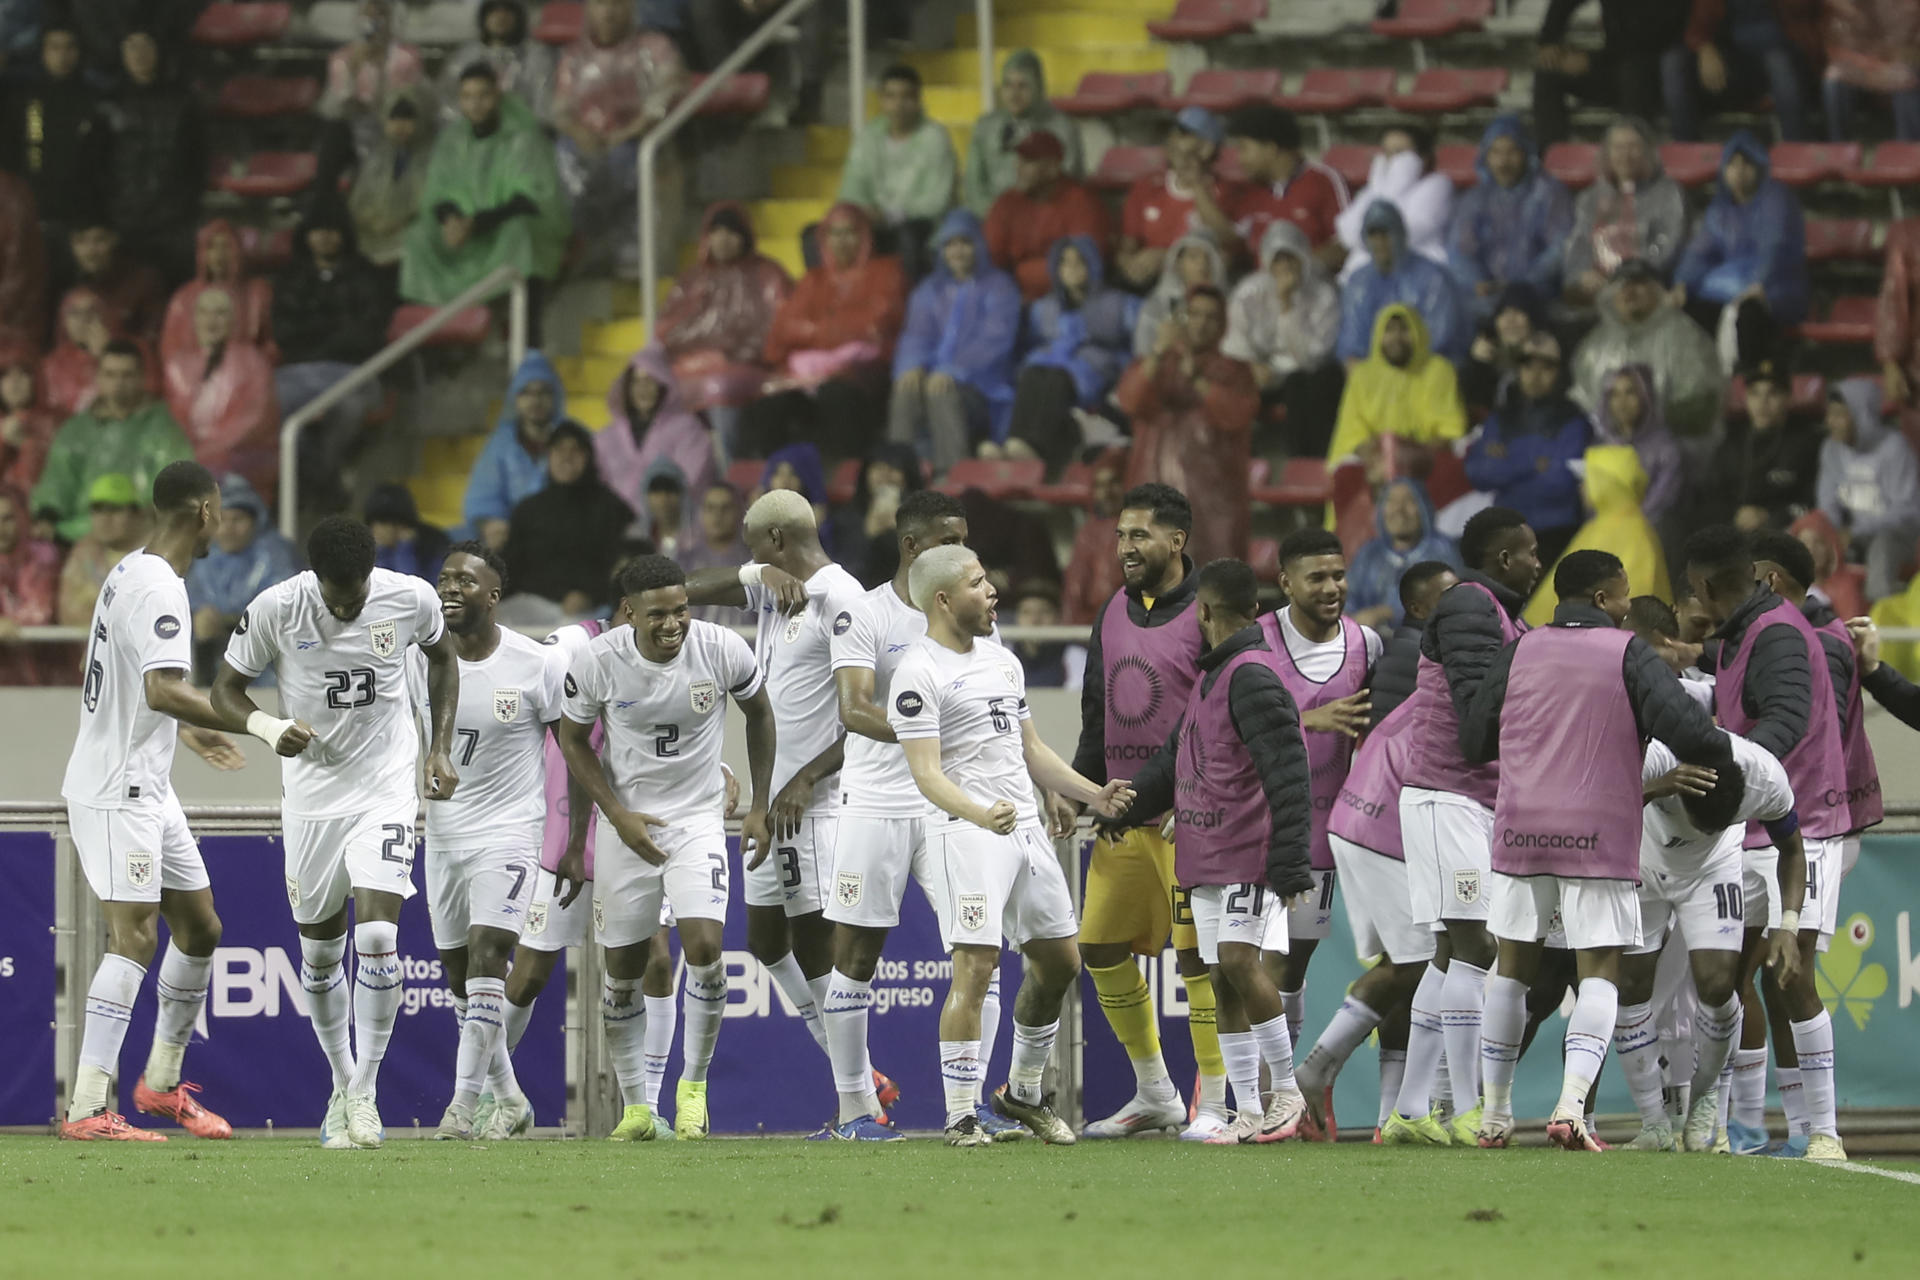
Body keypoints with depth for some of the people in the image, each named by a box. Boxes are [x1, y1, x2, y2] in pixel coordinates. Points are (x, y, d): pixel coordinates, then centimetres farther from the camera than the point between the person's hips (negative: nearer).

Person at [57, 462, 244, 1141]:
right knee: (134, 934, -16)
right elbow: (164, 689, -33)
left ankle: (162, 1082, 26)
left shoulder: (135, 572, 13)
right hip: (116, 791, -11)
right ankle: (87, 1109, -21)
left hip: (146, 787, 11)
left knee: (199, 927, 14)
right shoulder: (156, 587, -20)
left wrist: (187, 730, 36)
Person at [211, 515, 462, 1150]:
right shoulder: (274, 610, -14)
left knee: (377, 937, -17)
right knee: (320, 953, 9)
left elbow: (443, 657, 12)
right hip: (311, 798, 1)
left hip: (387, 792, -1)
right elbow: (226, 688, -2)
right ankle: (341, 1085, 30)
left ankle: (365, 1092, -5)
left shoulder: (411, 599, -11)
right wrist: (268, 727, -23)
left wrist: (441, 749, 4)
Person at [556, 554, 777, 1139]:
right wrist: (619, 816, -9)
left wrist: (760, 808, 4)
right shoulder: (598, 662, -15)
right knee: (624, 969, 4)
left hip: (698, 818, -1)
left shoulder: (723, 651, -15)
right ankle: (635, 1106, 19)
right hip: (626, 822, 1)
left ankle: (693, 1085, 2)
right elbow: (573, 741, 1)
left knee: (704, 947, -18)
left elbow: (759, 716, 5)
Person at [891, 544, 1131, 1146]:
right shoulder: (919, 673, -10)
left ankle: (1024, 1094, 28)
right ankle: (961, 1117, -12)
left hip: (1025, 827, 9)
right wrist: (981, 815, -33)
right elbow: (927, 772, -18)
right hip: (967, 831, -9)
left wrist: (1092, 795, 19)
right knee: (975, 967, -14)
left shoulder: (1002, 661, 18)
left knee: (1059, 963, 12)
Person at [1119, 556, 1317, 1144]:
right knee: (1223, 982, 6)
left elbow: (1287, 772, -20)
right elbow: (1175, 761, 29)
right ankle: (1249, 1114, 8)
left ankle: (1286, 1090, -6)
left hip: (1254, 854, -9)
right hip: (1206, 854, 9)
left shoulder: (1253, 676, -14)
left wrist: (1290, 863, -23)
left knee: (1239, 960, -19)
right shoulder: (1212, 676, 16)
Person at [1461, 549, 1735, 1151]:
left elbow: (1474, 739, 12)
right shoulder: (1628, 654, -4)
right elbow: (1683, 723, -14)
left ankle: (1493, 1116, 16)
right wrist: (1719, 764, 5)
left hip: (1521, 827, 3)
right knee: (1600, 971, 0)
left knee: (1513, 967, 14)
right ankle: (1571, 1106, -18)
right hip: (1599, 834, -3)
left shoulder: (1520, 653, 7)